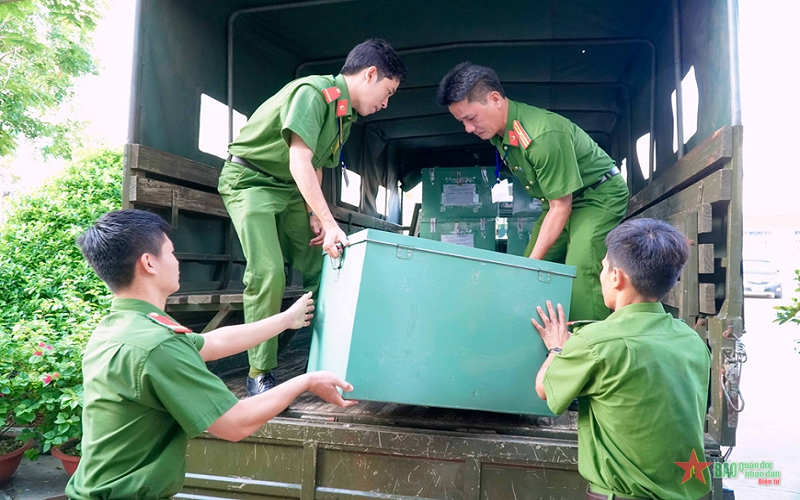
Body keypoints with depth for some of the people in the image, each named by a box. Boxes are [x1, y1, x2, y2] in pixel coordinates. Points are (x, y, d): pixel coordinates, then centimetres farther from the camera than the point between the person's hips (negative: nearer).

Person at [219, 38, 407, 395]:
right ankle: (259, 374, -7)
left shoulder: (346, 115, 6)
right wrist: (329, 224, -32)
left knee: (322, 268, 0)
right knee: (268, 274, -20)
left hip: (291, 190, 8)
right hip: (250, 180, -8)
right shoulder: (313, 92, -22)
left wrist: (314, 216, -1)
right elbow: (299, 164, -29)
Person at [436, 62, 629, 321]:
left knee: (580, 277, -24)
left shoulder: (543, 136, -32)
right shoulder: (498, 131, -5)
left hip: (599, 195, -8)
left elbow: (561, 208, -25)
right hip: (561, 198, 9)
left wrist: (533, 261, -25)